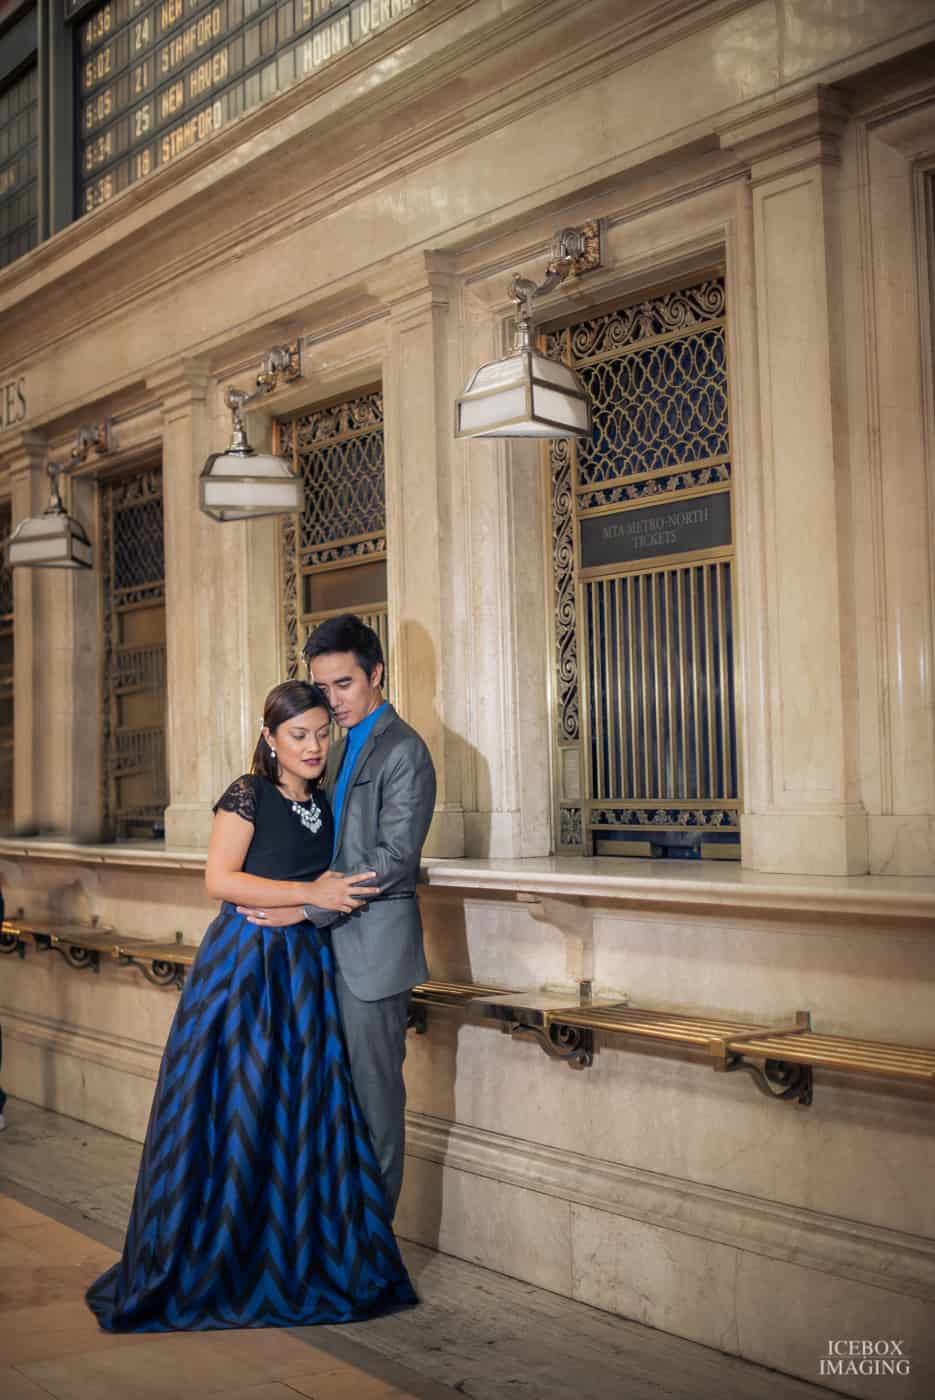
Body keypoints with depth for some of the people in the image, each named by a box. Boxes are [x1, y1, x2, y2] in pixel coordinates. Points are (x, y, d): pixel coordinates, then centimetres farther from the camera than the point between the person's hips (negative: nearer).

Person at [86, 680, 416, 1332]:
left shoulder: (323, 804, 13)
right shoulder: (248, 795, -5)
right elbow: (220, 879, -14)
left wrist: (337, 887, 3)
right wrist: (311, 893, -17)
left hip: (305, 966, 6)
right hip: (244, 964, -6)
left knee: (307, 1114, 3)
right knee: (232, 1113, -3)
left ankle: (292, 1260, 15)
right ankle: (209, 1264, 11)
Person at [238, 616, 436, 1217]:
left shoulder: (403, 750, -12)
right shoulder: (349, 743, 16)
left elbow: (393, 858, -19)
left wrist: (304, 908, -18)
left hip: (374, 945, -8)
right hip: (336, 941, 9)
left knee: (374, 1090, 1)